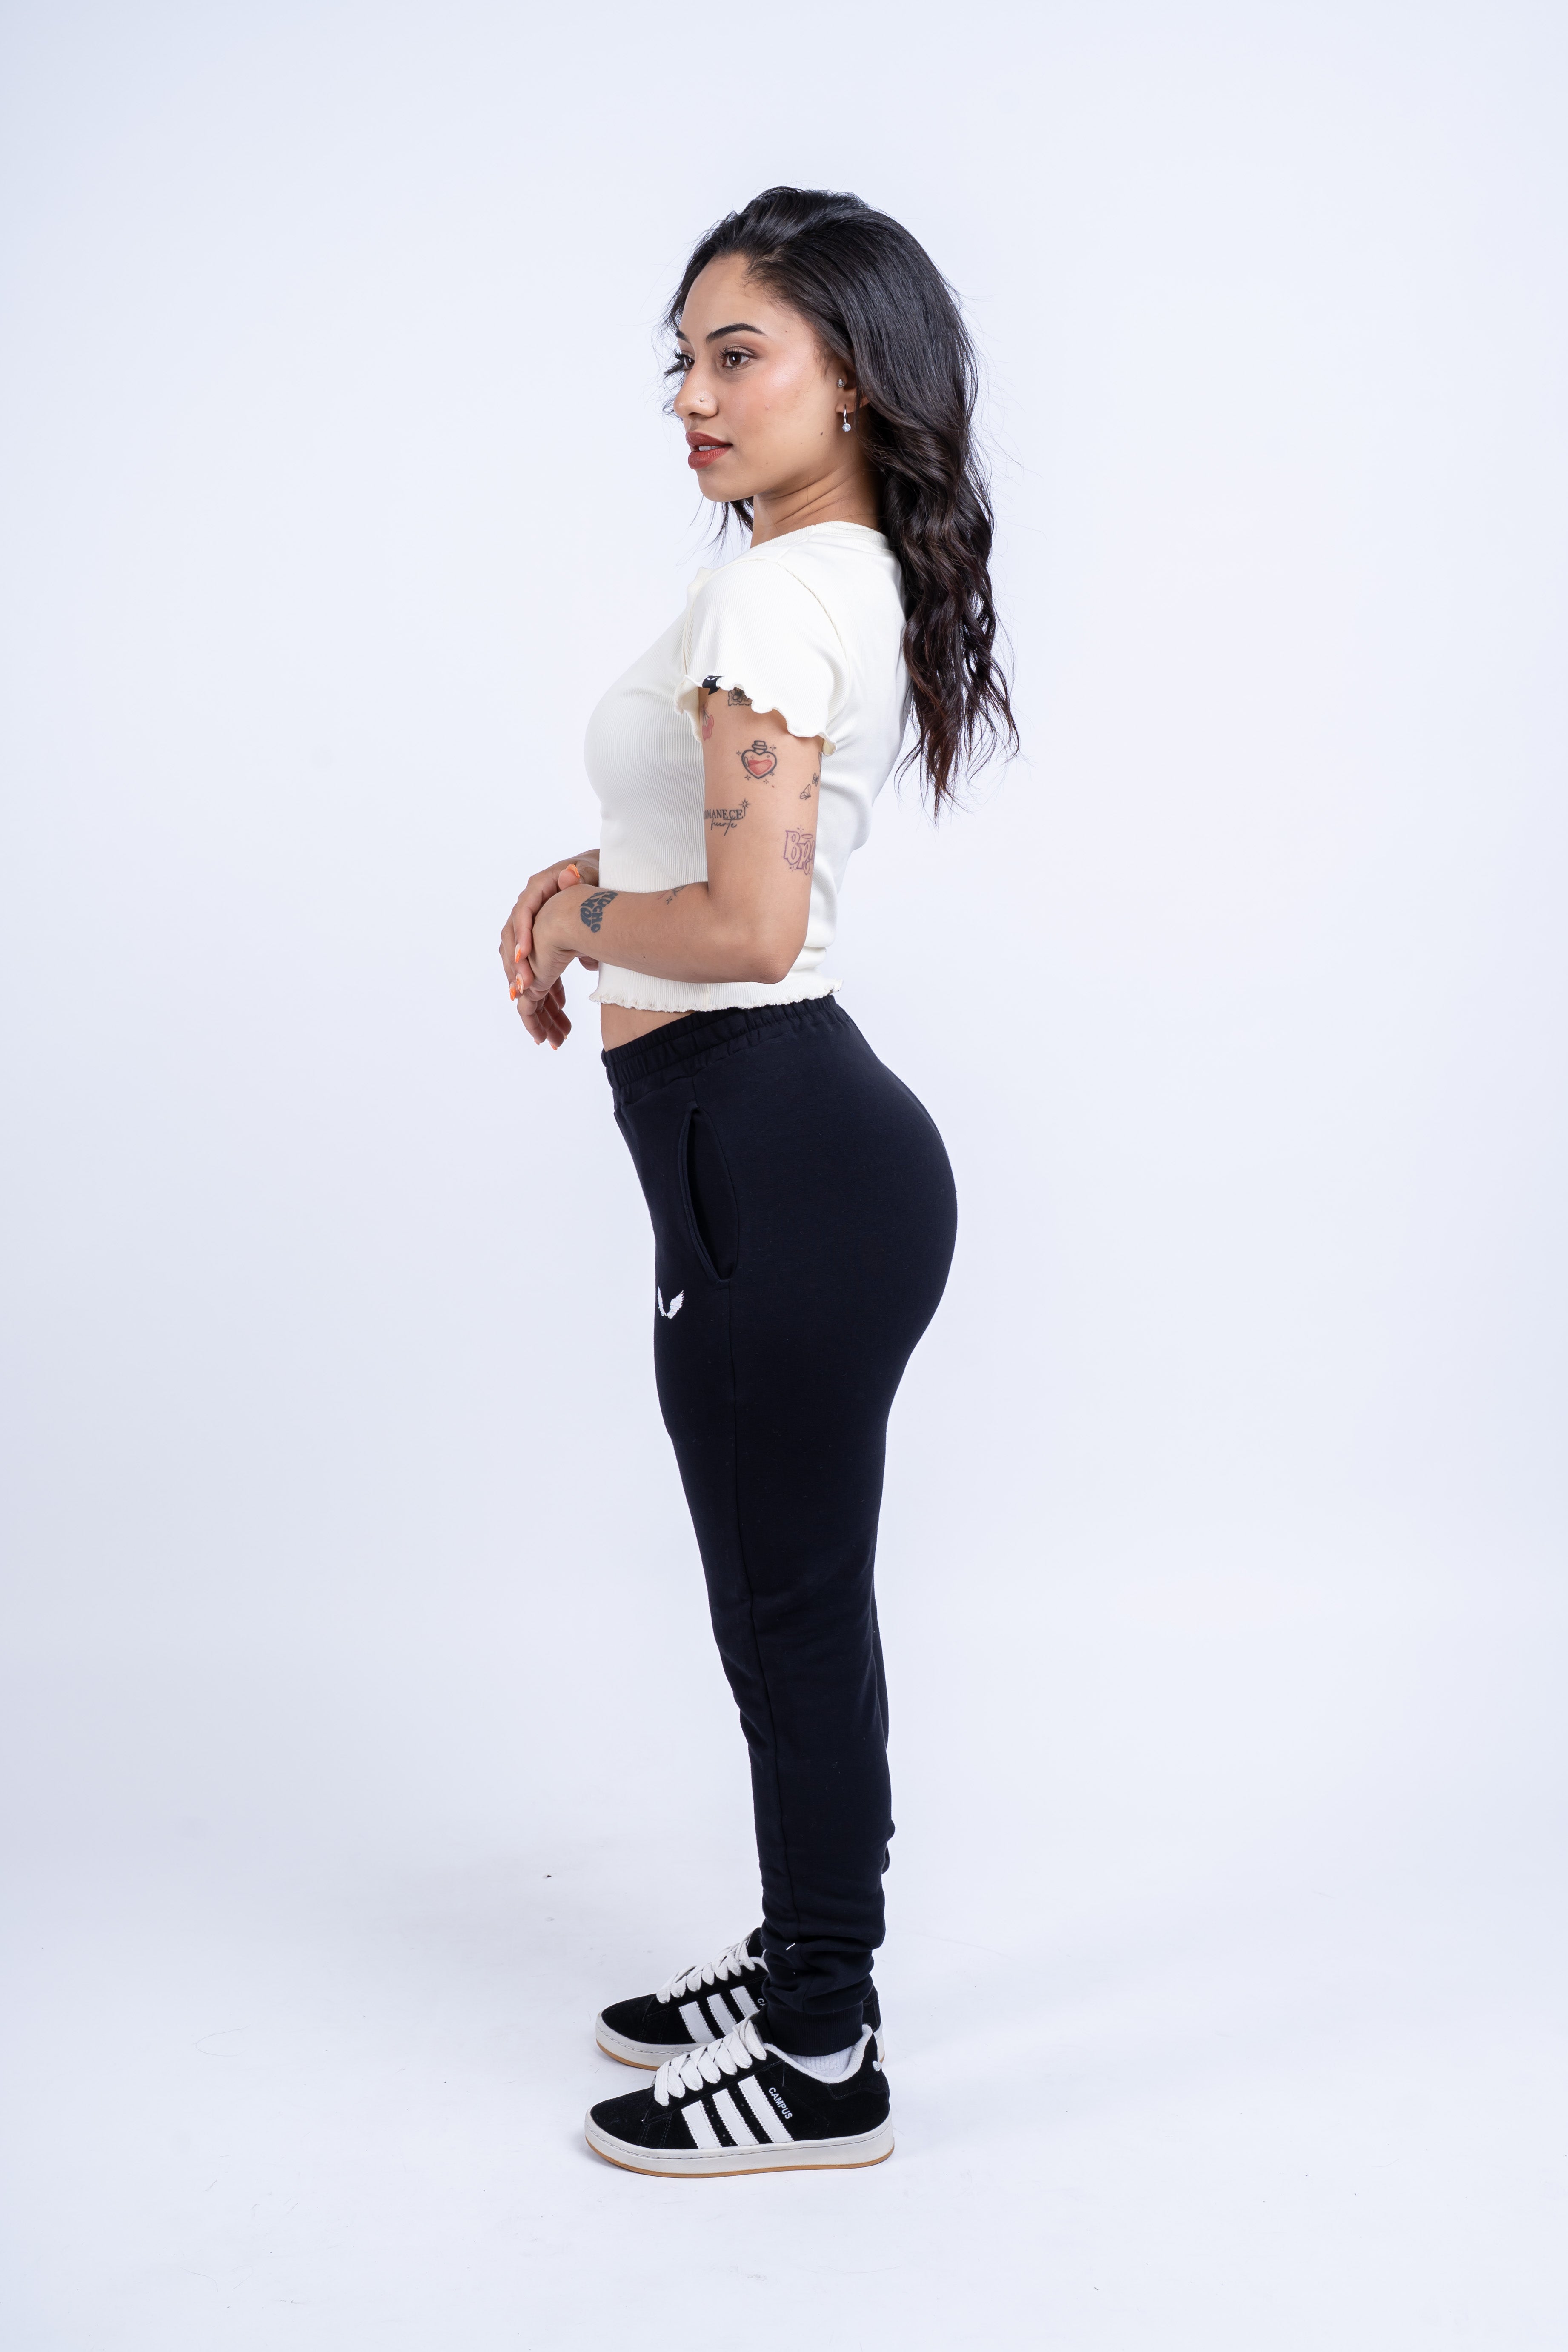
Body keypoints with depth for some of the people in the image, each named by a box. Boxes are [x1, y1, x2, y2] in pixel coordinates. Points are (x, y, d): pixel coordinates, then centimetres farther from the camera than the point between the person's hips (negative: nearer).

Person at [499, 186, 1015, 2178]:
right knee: (791, 1596, 20)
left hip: (772, 1157, -10)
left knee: (790, 1610, 2)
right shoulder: (843, 576, 14)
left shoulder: (775, 595, -17)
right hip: (793, 1140, 10)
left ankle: (823, 2069, 19)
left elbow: (748, 922, -25)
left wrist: (580, 920, -6)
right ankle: (805, 1960, 37)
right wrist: (585, 877, 10)